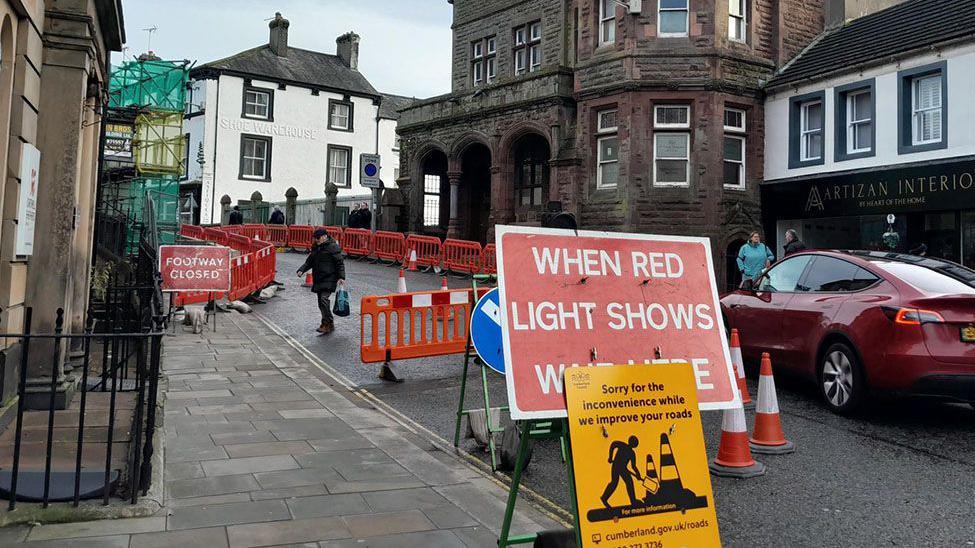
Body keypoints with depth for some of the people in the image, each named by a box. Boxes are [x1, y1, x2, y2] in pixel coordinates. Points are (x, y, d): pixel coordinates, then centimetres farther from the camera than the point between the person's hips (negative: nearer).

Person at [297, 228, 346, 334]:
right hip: (318, 280, 8)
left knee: (324, 299, -20)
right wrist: (301, 270, 5)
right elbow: (309, 262, 22)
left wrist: (341, 277, -18)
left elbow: (340, 263, -10)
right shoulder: (315, 248, 16)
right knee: (321, 302, 8)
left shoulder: (333, 247, -7)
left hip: (329, 279, -8)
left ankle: (327, 324, -14)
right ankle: (329, 325, 19)